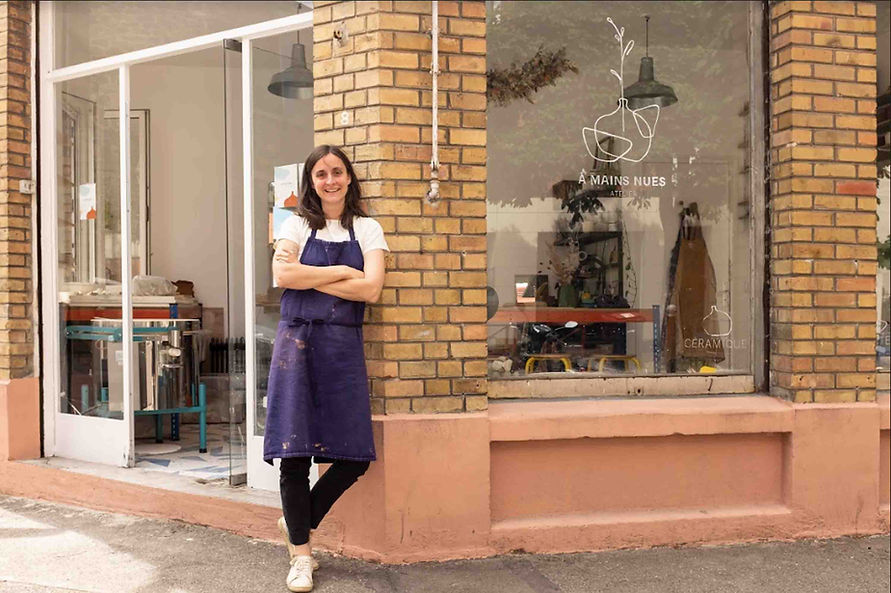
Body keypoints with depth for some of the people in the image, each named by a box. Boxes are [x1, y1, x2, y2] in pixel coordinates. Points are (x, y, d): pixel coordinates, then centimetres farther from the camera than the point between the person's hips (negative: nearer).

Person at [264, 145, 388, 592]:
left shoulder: (367, 229, 10)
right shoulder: (297, 224, 9)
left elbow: (371, 289, -5)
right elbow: (283, 276, -9)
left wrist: (309, 276, -6)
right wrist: (343, 272, -7)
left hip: (344, 345, 1)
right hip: (297, 340, -1)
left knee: (355, 457, 0)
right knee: (294, 452, -2)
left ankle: (299, 522, 25)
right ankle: (300, 554, 13)